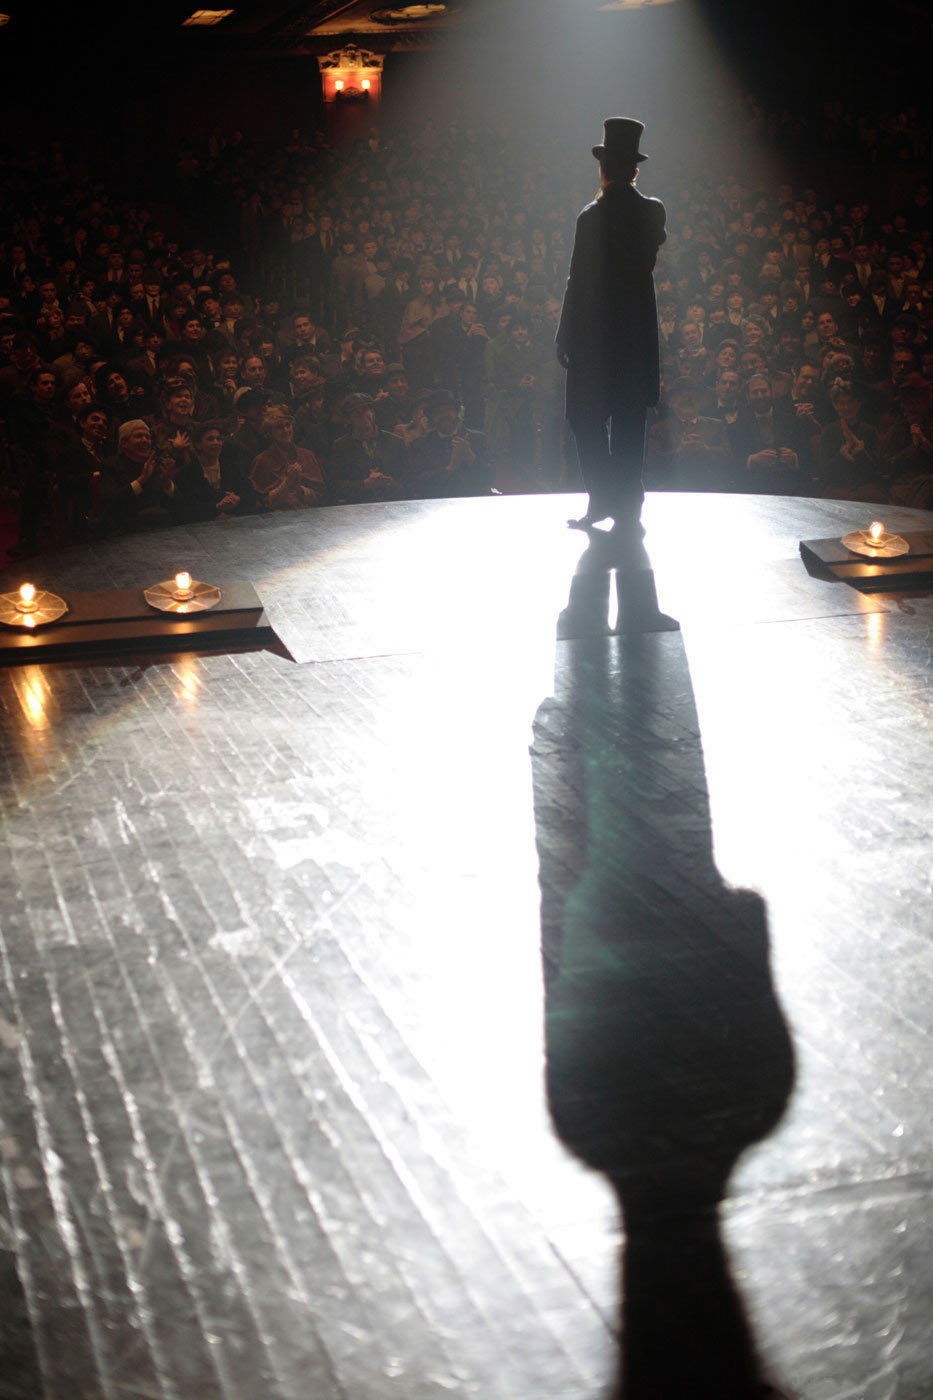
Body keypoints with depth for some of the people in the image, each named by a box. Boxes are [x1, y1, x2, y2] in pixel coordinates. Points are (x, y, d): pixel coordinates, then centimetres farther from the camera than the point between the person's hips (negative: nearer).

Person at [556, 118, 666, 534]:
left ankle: (602, 499, -2)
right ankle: (628, 505, 13)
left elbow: (578, 281, -12)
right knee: (629, 422, 10)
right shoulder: (653, 212, 2)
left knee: (587, 419, 4)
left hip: (595, 334, -5)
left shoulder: (592, 216, -12)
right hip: (639, 332, 5)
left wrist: (565, 339, -6)